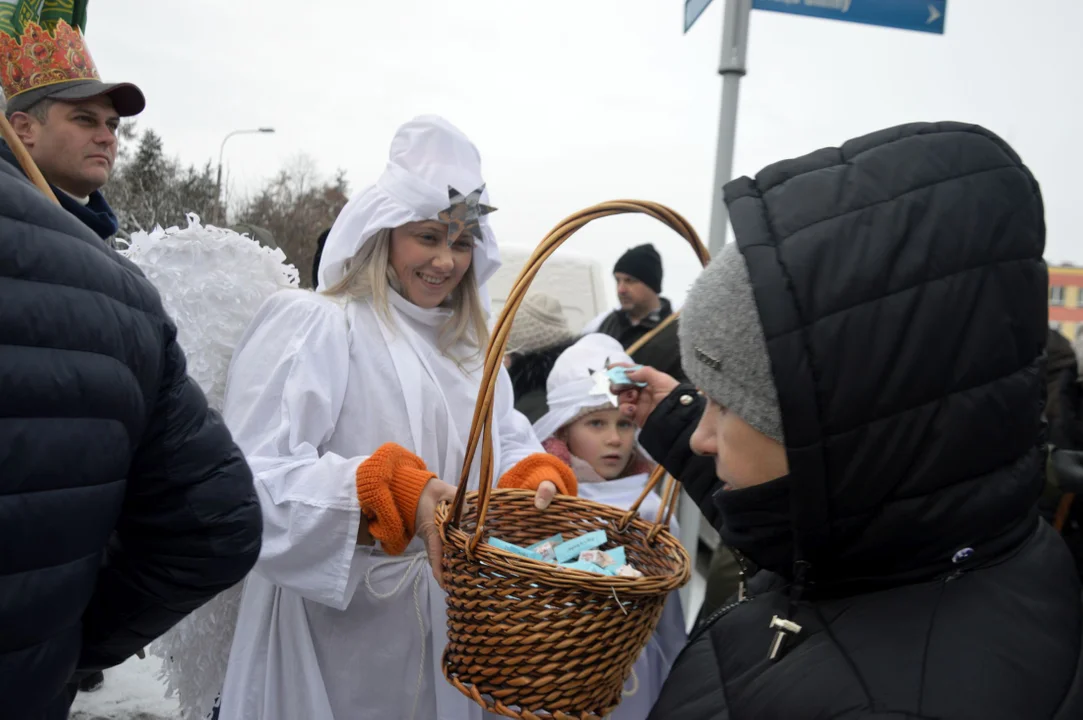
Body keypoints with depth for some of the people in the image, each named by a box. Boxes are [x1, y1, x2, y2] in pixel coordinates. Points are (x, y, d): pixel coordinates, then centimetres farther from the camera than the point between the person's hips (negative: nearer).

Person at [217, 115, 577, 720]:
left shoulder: (469, 348, 12)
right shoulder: (314, 325, -13)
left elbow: (508, 442, 7)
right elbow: (256, 482, -23)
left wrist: (537, 480, -16)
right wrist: (396, 491, -35)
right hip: (338, 632, -6)